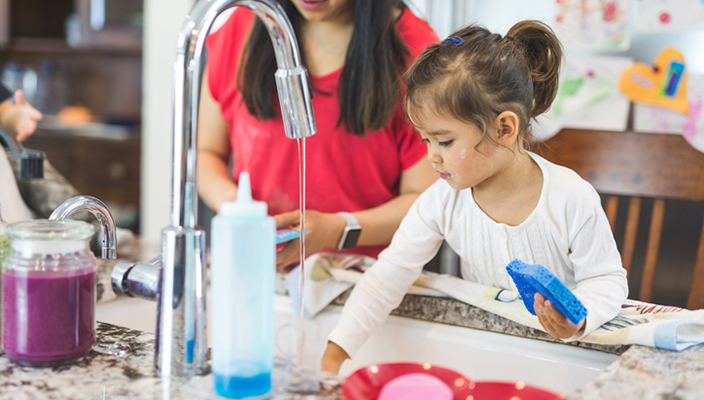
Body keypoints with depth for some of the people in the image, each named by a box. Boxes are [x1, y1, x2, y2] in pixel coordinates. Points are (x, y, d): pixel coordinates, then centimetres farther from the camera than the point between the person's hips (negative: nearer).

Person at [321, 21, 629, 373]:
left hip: (563, 351, -2)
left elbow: (607, 278, -8)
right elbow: (389, 274, -8)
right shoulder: (443, 201, -11)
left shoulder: (572, 200, -20)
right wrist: (335, 353, -14)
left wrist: (579, 319, -30)